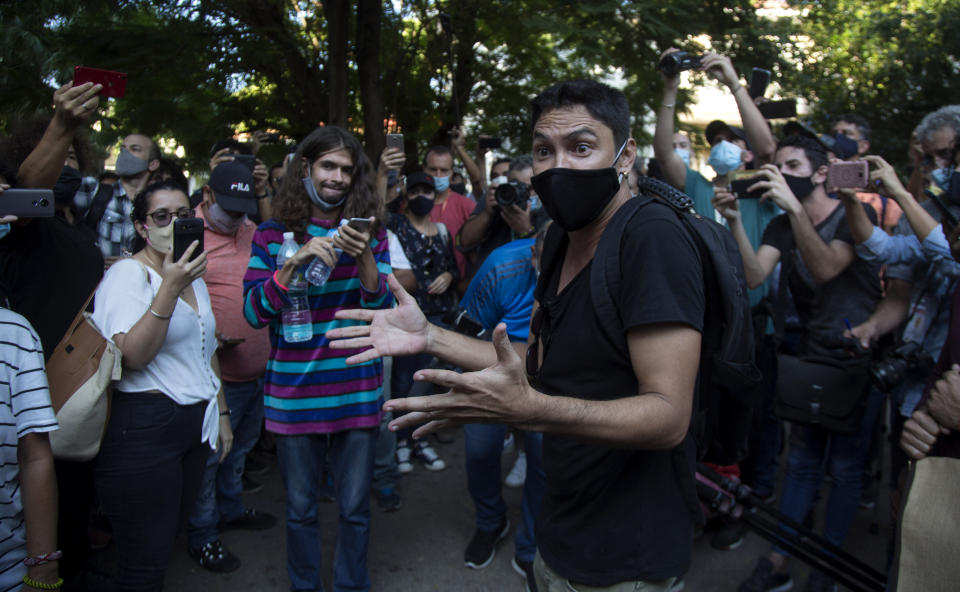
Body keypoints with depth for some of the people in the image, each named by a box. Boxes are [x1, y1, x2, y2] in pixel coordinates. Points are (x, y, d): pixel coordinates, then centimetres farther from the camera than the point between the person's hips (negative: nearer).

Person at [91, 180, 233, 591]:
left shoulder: (193, 274, 14)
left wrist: (221, 411, 20)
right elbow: (134, 356, -21)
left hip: (195, 422, 7)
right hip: (143, 428, -7)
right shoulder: (127, 272, -9)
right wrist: (170, 288, -27)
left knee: (168, 538, 14)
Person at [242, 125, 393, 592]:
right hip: (293, 393, 0)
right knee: (300, 509, 15)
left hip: (357, 391, 0)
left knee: (355, 508, 11)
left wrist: (364, 257, -20)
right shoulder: (273, 234, 0)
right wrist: (296, 261, -20)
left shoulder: (370, 233, 2)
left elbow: (381, 309, -4)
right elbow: (254, 312, -7)